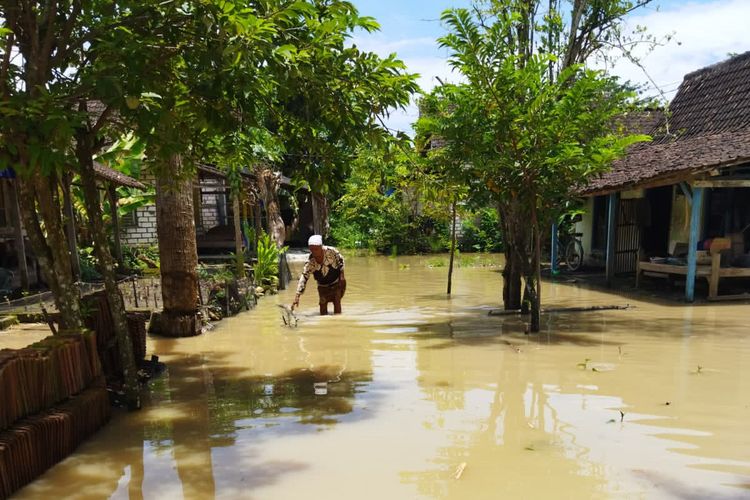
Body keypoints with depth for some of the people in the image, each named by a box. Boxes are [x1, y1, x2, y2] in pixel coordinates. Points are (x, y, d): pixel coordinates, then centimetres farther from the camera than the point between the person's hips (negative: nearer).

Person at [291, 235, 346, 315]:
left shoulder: (331, 251, -26)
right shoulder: (309, 263, -24)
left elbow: (340, 260, -7)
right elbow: (303, 278, -26)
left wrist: (342, 276, -6)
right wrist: (297, 296, -34)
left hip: (337, 283, -1)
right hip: (323, 286, 1)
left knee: (337, 302, -4)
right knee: (322, 305, 2)